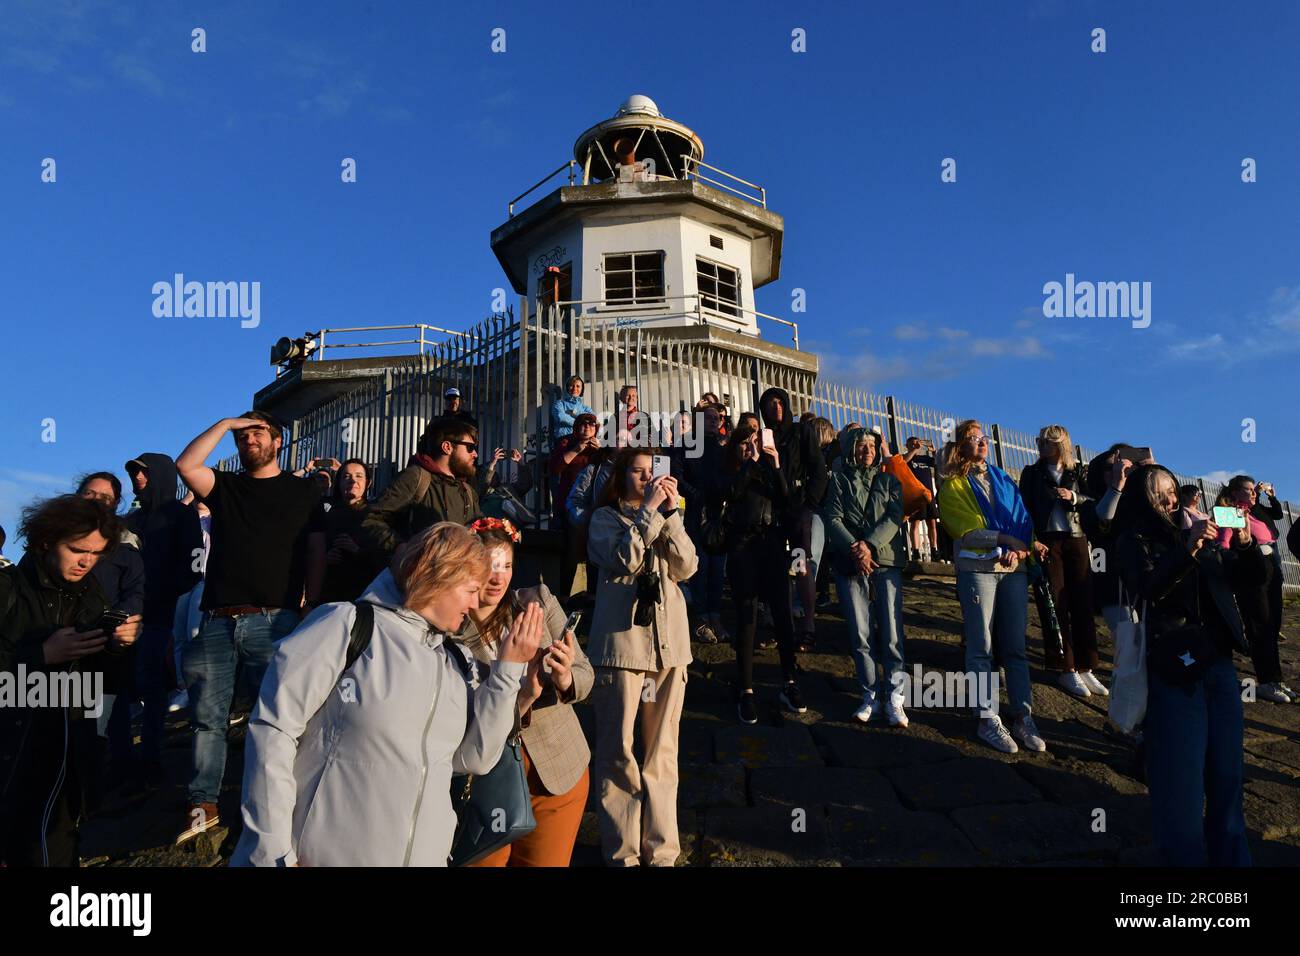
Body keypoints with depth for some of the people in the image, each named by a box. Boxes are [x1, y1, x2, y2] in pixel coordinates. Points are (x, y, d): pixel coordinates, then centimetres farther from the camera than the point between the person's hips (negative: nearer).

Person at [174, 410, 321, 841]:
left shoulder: (302, 489, 9)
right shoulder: (225, 486, 16)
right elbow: (186, 464, -2)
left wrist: (309, 601, 0)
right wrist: (225, 424, 3)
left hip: (272, 621, -3)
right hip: (217, 620, 3)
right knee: (208, 717, 7)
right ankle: (204, 805, 20)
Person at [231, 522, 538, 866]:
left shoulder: (453, 661, 7)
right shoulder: (348, 624, -11)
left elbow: (475, 757, 3)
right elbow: (273, 729, -13)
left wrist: (509, 669, -5)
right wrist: (273, 851, -14)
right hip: (324, 855, -5)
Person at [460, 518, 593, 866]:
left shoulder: (538, 601, -10)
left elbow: (585, 677, -6)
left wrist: (565, 679, -29)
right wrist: (524, 697, -31)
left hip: (558, 774, 2)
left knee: (545, 861, 16)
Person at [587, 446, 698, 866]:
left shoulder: (665, 516, 14)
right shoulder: (606, 517, 2)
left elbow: (686, 567, -1)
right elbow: (625, 559, -16)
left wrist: (671, 512, -7)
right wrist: (649, 510, -13)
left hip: (669, 642, 4)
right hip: (621, 643, -4)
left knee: (662, 752, 10)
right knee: (618, 752, 2)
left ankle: (661, 848, 22)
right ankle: (622, 851, 16)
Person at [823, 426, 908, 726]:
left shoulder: (889, 481, 15)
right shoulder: (839, 481, 11)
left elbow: (894, 517, 0)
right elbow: (833, 519, -1)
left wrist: (870, 545, -15)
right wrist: (856, 551, -15)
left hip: (886, 562, 1)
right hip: (851, 565, 0)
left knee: (891, 631, -5)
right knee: (861, 633, 1)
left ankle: (894, 697, 2)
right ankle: (871, 695, 11)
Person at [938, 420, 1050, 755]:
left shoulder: (1003, 479, 18)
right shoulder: (953, 485, 4)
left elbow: (1024, 519, 9)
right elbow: (966, 530, -7)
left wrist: (1023, 547, -10)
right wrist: (1005, 538, -16)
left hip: (1014, 567, 4)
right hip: (976, 568, -4)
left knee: (1015, 646, 7)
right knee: (982, 648, -1)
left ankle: (1023, 717, 13)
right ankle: (988, 719, 6)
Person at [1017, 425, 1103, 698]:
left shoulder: (1077, 471, 12)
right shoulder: (1032, 473, 9)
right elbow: (1026, 508, 2)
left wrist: (1073, 498, -14)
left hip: (1076, 541, 2)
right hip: (1047, 541, -2)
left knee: (1082, 604, 1)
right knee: (1056, 605, -3)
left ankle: (1085, 668, 8)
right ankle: (1066, 669, 2)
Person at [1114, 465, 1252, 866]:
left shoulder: (1194, 534, 13)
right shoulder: (1134, 542, -3)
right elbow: (1150, 589, -19)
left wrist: (1245, 545, -4)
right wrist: (1188, 549, -29)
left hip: (1220, 662, 5)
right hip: (1175, 668, -5)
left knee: (1227, 770, 11)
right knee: (1182, 774, -1)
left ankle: (1230, 855, 23)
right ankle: (1184, 855, 12)